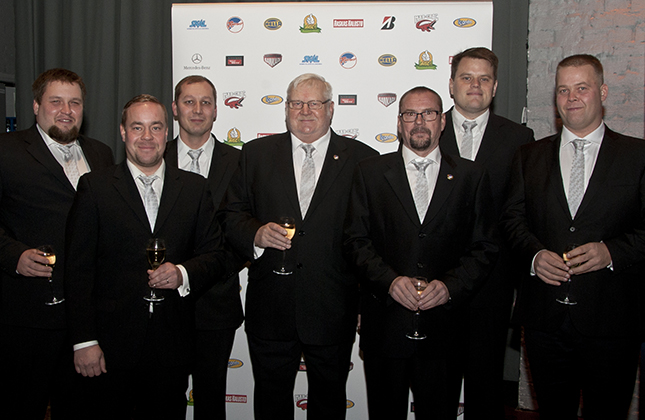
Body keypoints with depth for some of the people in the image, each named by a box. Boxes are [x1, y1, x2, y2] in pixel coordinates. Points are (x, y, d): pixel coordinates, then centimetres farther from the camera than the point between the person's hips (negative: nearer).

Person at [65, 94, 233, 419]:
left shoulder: (195, 188, 6)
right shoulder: (94, 187, 0)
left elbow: (216, 256, 7)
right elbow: (79, 269, -3)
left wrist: (183, 273, -15)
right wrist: (84, 341, -8)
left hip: (172, 344, 2)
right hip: (111, 343, -2)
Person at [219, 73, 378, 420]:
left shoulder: (362, 159, 0)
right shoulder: (256, 154, 6)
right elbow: (231, 215, 5)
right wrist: (256, 233, -16)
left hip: (333, 310, -1)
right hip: (270, 310, 1)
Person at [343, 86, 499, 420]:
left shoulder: (470, 176, 6)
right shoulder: (370, 172, 4)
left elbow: (485, 247, 3)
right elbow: (356, 239, 0)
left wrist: (450, 286, -12)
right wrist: (389, 280, -15)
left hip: (443, 323, 1)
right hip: (384, 322, 0)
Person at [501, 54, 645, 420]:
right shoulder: (530, 156, 10)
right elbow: (513, 217, 6)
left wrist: (611, 251, -19)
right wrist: (534, 254, -12)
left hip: (611, 321, -2)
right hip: (545, 317, 2)